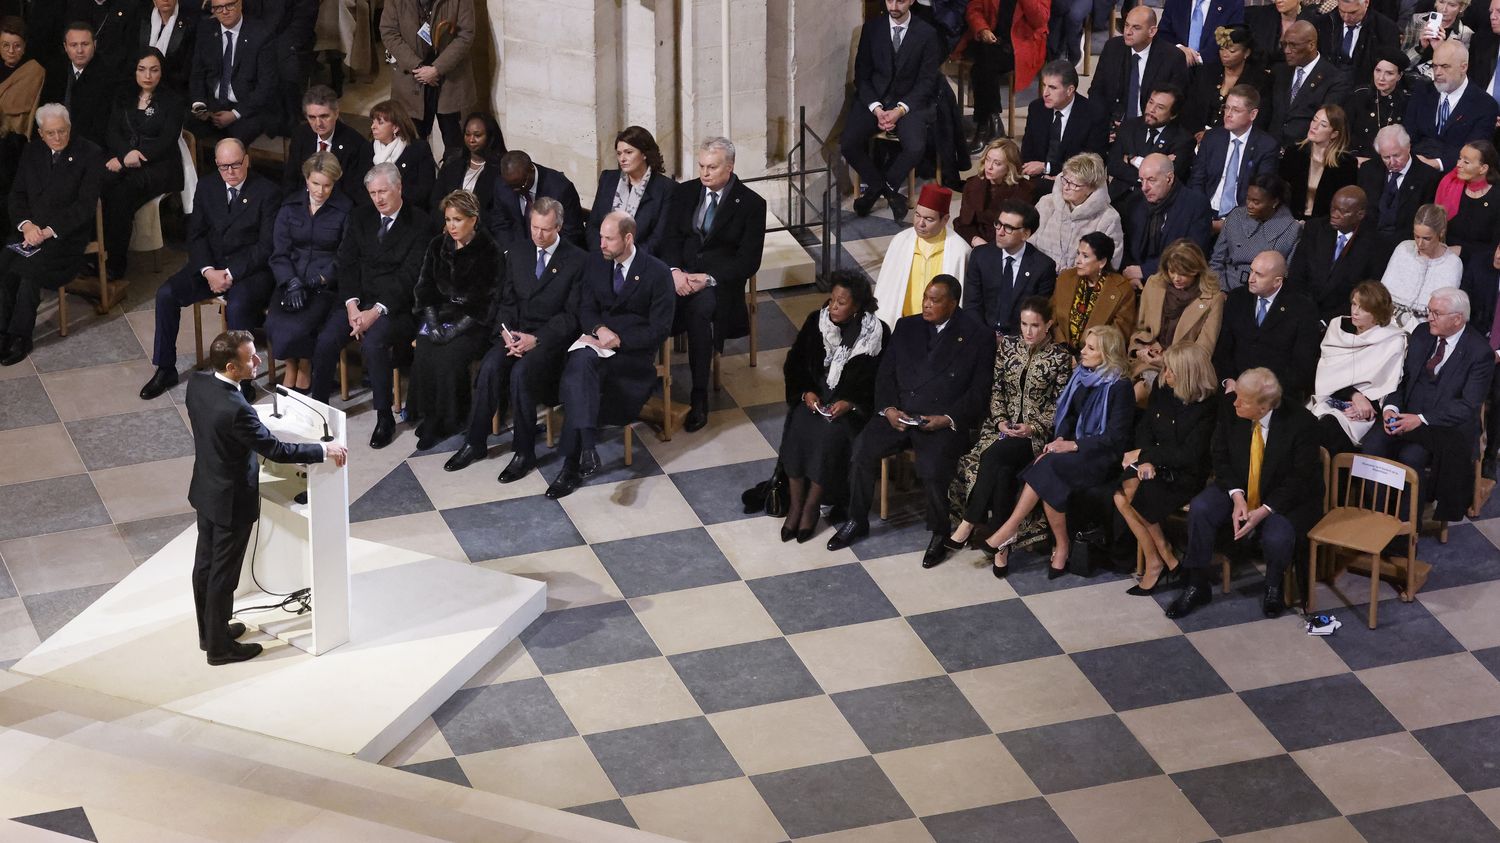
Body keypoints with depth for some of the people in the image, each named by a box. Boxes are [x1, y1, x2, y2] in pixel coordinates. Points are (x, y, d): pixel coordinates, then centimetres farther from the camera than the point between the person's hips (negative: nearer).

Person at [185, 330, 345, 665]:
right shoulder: (236, 410, -36)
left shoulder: (197, 383, -11)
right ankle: (219, 646, 26)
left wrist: (250, 374, 5)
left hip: (205, 490, 8)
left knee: (205, 563, 23)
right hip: (231, 501, -8)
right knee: (223, 574, 9)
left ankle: (209, 630, 42)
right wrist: (324, 451, -17)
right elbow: (275, 450, -27)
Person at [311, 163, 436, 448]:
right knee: (325, 340, -21)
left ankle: (384, 416, -17)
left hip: (396, 304, -5)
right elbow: (346, 264, 5)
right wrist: (352, 304, -11)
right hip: (357, 298, 5)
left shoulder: (421, 224, -6)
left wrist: (377, 310, -22)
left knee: (372, 343, -32)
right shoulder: (360, 216, 10)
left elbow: (409, 276, -13)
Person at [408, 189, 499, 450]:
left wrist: (457, 328, -16)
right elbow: (424, 287, 10)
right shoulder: (438, 246, 11)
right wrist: (433, 323, -6)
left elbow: (488, 299, -9)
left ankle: (449, 421, -16)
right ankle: (428, 417, -14)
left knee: (449, 357, -30)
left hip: (473, 322, -4)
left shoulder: (489, 251, -4)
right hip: (439, 316, 4)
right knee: (423, 355, -24)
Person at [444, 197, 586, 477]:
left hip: (551, 337, -4)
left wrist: (536, 339, -18)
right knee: (490, 366, -25)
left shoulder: (578, 260, -2)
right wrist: (505, 332, -9)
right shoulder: (517, 256, 14)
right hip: (515, 332, 4)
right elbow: (506, 301, 13)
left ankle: (524, 452, -23)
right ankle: (474, 443, -16)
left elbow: (572, 315, -7)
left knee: (521, 372, -32)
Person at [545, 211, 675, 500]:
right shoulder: (597, 264, 13)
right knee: (580, 361, -35)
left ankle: (572, 464, -33)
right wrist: (600, 329, -11)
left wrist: (618, 340, -15)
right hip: (599, 341, 4)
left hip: (635, 352, -4)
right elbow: (586, 309, 12)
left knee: (576, 378, -32)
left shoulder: (658, 273, -2)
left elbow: (660, 330, -5)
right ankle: (586, 449, -45)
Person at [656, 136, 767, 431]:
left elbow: (748, 261, -4)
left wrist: (709, 279, -18)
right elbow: (670, 238, 9)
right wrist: (675, 270, -12)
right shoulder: (685, 192, 12)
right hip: (681, 272, 3)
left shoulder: (751, 204, 0)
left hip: (720, 280, -3)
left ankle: (699, 399, -31)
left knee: (700, 308, -37)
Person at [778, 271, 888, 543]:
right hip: (815, 395, 3)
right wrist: (806, 392, -10)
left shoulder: (877, 333, -8)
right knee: (798, 430, -27)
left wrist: (849, 403, -18)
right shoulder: (816, 321, 1)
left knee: (829, 434, -31)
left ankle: (811, 507, -18)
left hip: (852, 405, -3)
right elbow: (794, 363, 8)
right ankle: (795, 504, -18)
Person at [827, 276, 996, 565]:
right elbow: (885, 374, 13)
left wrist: (948, 419, -16)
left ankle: (939, 533, -4)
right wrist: (888, 408, -6)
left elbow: (980, 391, -3)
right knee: (862, 450, -21)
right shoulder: (906, 327, 13)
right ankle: (857, 521, 0)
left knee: (932, 470, -31)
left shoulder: (978, 336, 0)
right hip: (899, 412, 4)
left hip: (944, 421, -4)